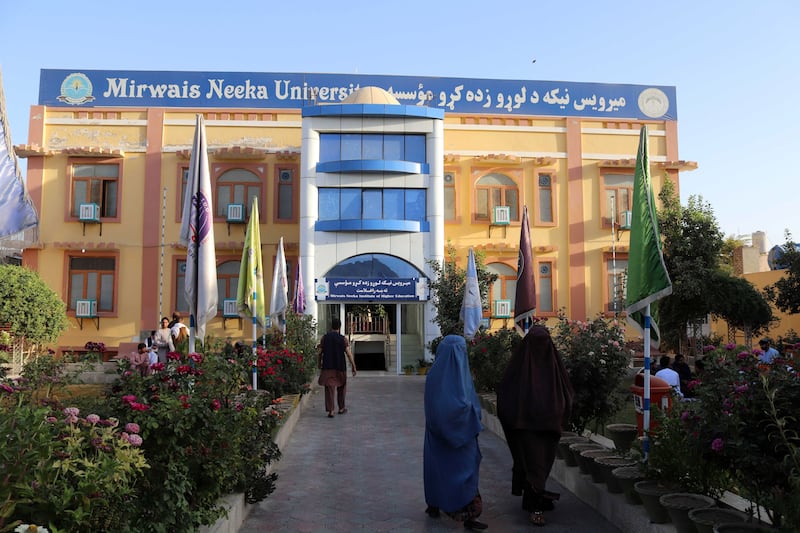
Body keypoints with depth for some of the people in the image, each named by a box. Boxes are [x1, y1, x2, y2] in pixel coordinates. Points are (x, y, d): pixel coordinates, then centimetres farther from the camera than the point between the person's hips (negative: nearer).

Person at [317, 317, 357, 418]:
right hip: (340, 367, -1)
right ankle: (341, 408, 27)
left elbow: (320, 352, 5)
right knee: (341, 387, 17)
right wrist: (353, 367, -3)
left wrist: (319, 363, 20)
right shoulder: (343, 339, -5)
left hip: (327, 367, 1)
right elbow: (349, 354, -8)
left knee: (329, 388, 2)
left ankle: (330, 410, -5)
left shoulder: (324, 338, 0)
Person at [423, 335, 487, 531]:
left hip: (436, 432, 5)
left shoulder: (433, 374, -5)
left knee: (436, 465, 17)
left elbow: (430, 403, 4)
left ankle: (434, 505, 28)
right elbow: (466, 403, -20)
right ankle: (468, 515, 2)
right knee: (463, 469, 3)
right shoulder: (459, 374, -18)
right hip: (458, 432, -4)